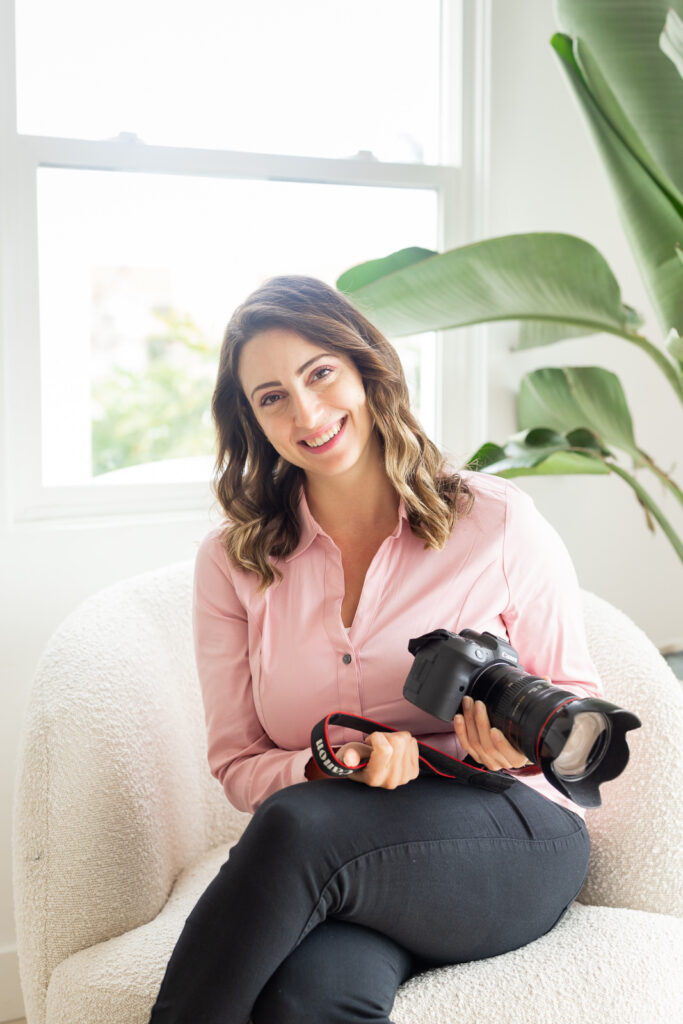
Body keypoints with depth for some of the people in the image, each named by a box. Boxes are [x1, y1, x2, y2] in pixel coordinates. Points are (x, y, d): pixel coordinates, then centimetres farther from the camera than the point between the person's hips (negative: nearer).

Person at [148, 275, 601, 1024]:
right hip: (331, 878, 1)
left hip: (514, 847, -1)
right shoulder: (233, 561, 7)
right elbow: (238, 763, 7)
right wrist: (331, 770, -15)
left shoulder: (499, 525, 0)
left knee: (298, 826, -32)